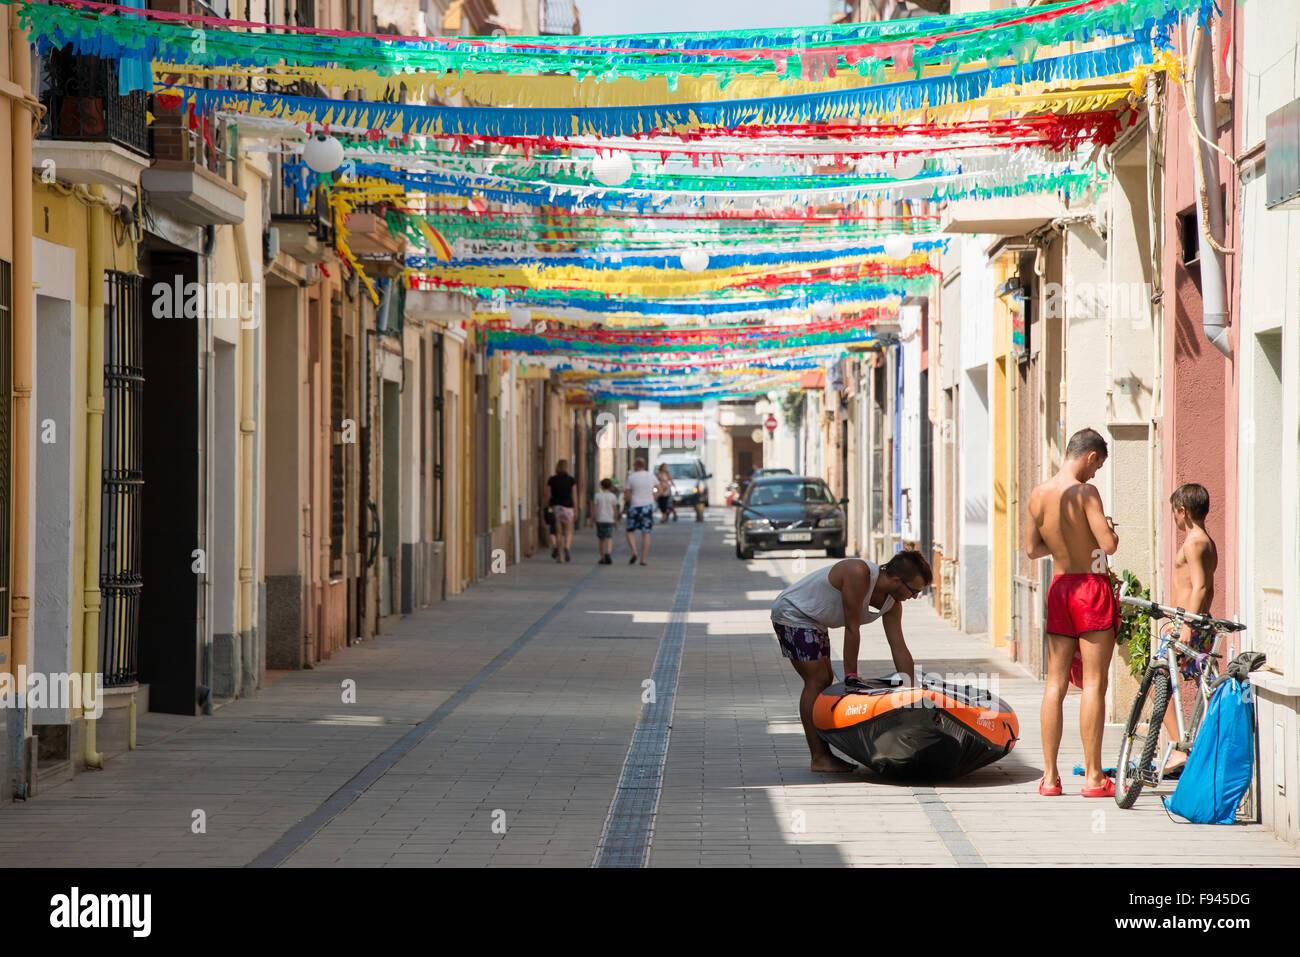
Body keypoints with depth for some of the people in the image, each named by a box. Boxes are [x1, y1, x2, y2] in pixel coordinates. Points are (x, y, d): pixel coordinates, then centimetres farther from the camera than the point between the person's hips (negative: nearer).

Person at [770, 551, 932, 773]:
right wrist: (851, 675, -22)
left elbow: (899, 648, -3)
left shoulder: (892, 604, -5)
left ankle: (825, 752, 15)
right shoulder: (859, 574, -31)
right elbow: (852, 629, -28)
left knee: (826, 681, 10)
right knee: (816, 681, -13)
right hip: (791, 613, -10)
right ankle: (819, 759, -12)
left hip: (814, 621, 10)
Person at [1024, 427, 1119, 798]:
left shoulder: (1037, 495, 5)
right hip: (1092, 587, -6)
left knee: (1055, 684, 9)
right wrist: (1109, 530, 3)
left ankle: (1049, 775, 9)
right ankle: (1093, 777, 0)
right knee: (1094, 683, -2)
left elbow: (1032, 548, 14)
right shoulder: (1084, 492, -14)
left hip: (1060, 587, 6)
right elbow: (1108, 545, -18)